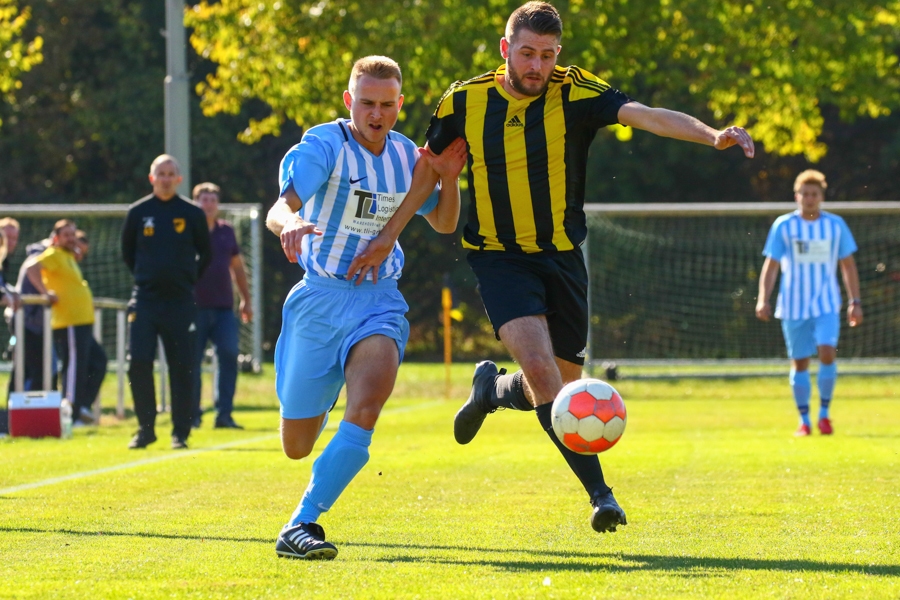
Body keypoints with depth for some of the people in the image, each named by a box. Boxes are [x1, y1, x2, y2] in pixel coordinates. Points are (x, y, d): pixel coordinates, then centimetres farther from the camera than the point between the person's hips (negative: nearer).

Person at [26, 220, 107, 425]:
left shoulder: (69, 256, 20)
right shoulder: (54, 255, -9)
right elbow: (32, 268, -25)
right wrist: (46, 293, -25)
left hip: (82, 323, 10)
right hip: (70, 323, -10)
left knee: (98, 360, 14)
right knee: (74, 368, -8)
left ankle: (83, 405, 16)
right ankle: (71, 414, -5)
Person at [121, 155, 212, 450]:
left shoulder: (193, 213, 3)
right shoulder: (138, 212, 5)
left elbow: (205, 254, 14)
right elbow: (127, 253, 17)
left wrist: (188, 280, 10)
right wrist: (146, 277, 12)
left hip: (181, 302, 0)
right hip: (145, 300, 0)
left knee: (182, 367, 0)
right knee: (138, 363, -9)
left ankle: (180, 433, 7)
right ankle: (145, 428, 2)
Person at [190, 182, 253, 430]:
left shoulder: (226, 231, 13)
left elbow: (237, 267, 21)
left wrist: (246, 300, 18)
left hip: (224, 308, 3)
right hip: (195, 307, -3)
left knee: (229, 356, -8)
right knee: (192, 362, -1)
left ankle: (224, 414, -5)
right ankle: (192, 415, 9)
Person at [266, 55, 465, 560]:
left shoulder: (405, 154, 6)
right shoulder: (325, 145, -10)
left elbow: (444, 224, 19)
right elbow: (279, 208, -26)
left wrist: (449, 178, -2)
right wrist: (291, 223, -50)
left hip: (379, 299, 2)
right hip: (320, 296, -2)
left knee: (367, 406, -28)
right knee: (297, 446, 6)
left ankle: (302, 524, -26)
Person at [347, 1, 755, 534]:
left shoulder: (575, 94, -7)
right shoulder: (465, 101, -3)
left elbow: (644, 115, -22)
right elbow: (430, 167, 12)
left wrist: (711, 135, -38)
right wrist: (389, 235, 10)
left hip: (562, 257, 2)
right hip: (499, 258, -2)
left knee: (564, 384, 9)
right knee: (540, 366, -23)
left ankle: (492, 390, 43)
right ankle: (599, 492, -17)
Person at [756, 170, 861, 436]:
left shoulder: (836, 225, 4)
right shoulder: (783, 226, 1)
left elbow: (848, 266, 10)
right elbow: (771, 265, 2)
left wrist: (855, 301, 6)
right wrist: (763, 299, -8)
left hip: (827, 304, 0)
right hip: (793, 306, 0)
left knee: (827, 352, -17)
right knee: (799, 362, 2)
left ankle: (824, 414, -3)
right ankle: (804, 421, 12)